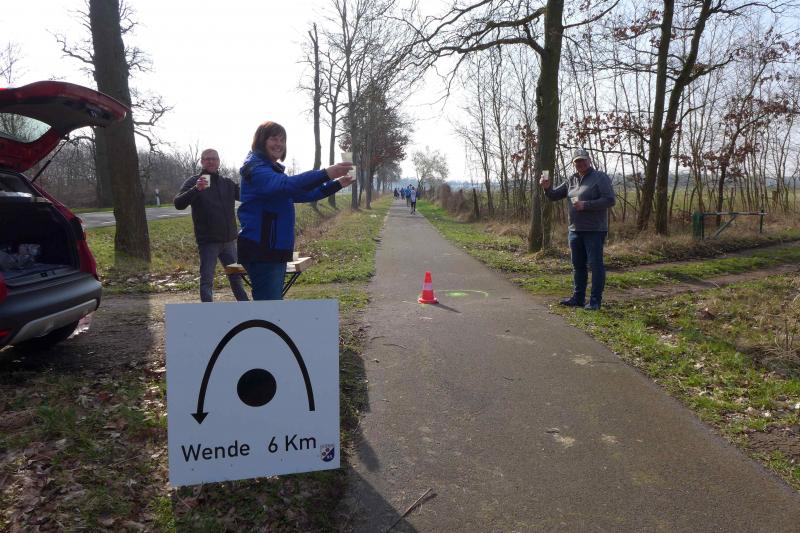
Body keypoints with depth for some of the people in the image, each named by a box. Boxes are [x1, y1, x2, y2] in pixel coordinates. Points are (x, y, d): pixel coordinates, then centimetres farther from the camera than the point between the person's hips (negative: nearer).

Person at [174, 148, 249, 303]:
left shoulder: (228, 183, 11)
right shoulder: (193, 182, -3)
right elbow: (178, 204, -16)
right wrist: (196, 189, -32)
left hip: (229, 239, 5)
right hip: (207, 241, -5)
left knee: (236, 276, 17)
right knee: (207, 280, -2)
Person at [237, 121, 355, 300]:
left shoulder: (272, 170, 19)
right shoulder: (255, 168, -12)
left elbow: (302, 193, 25)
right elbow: (285, 184, -31)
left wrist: (336, 184, 17)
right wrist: (325, 174, -39)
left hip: (275, 250, 10)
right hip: (260, 250, -10)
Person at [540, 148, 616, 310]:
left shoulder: (600, 177, -7)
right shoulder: (572, 180, 13)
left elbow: (610, 200, -15)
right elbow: (554, 195, 16)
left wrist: (585, 205, -19)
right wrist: (547, 188, -6)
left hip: (594, 230, -7)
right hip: (575, 230, 7)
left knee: (595, 265, -3)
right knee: (578, 265, 13)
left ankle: (595, 300, 3)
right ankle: (578, 297, 22)